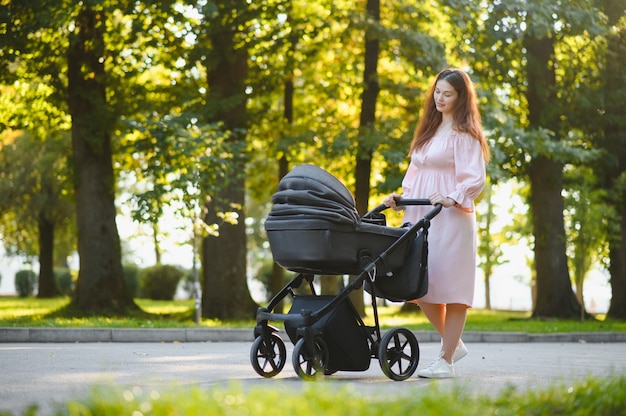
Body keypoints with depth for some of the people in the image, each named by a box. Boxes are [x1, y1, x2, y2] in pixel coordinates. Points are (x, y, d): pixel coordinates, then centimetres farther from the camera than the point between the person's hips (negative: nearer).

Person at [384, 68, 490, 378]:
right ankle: (453, 343, 22)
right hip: (419, 216, 8)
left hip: (450, 219, -7)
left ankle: (446, 360, -1)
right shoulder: (429, 130, 20)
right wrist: (402, 196, 7)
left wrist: (451, 198, -25)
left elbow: (475, 178, -11)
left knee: (449, 286, -5)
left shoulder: (464, 134, -3)